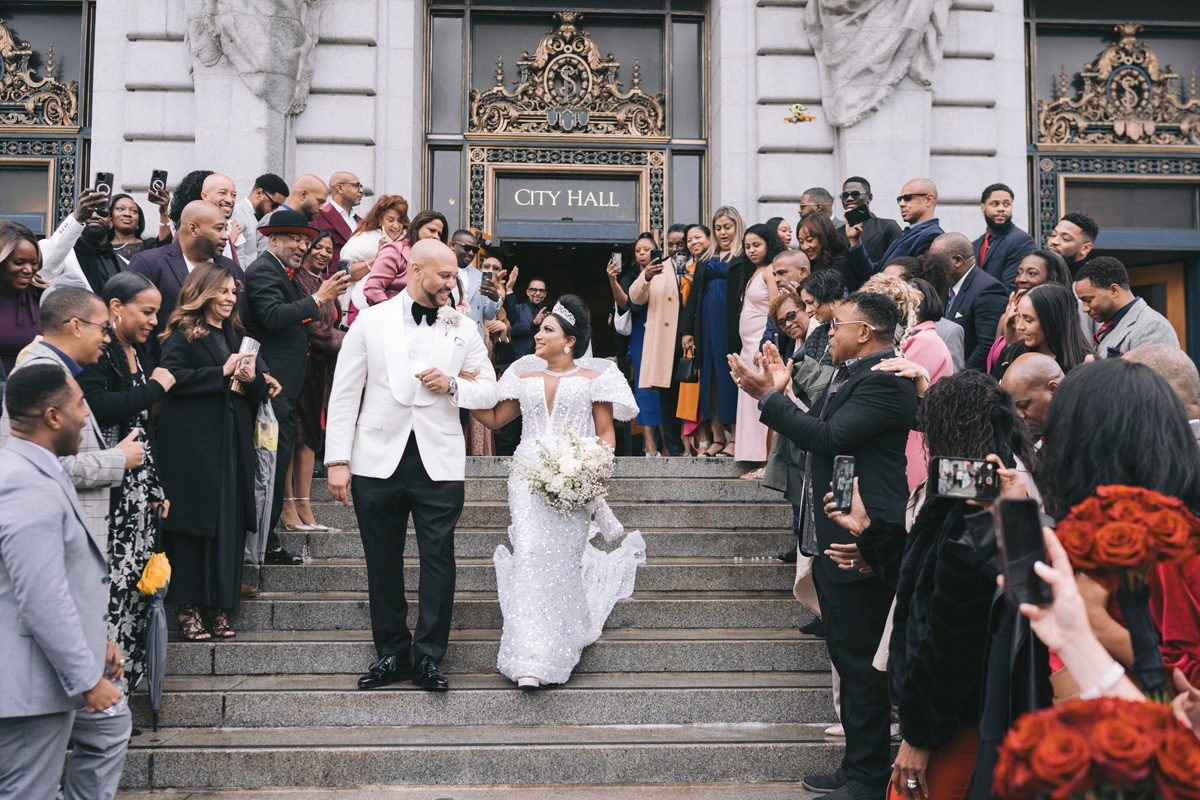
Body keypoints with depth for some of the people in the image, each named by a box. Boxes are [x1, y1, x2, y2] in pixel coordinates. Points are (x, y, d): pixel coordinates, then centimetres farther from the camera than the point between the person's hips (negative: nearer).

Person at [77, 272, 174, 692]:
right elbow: (97, 409, -26)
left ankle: (129, 671, 16)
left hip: (139, 485, 9)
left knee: (138, 575, 9)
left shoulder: (138, 351, 18)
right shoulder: (96, 351, -10)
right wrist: (155, 387, -13)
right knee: (113, 580, -9)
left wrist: (156, 487, 20)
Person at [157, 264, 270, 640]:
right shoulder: (182, 334, 0)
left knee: (229, 522, 4)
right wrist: (222, 373, -15)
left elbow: (259, 393, 19)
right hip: (191, 443, -6)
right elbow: (172, 378, -15)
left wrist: (252, 378, -4)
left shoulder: (236, 335, 19)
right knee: (194, 524, -4)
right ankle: (188, 609, 3)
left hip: (233, 443, 6)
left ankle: (218, 608, 9)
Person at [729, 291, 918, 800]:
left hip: (860, 542, -11)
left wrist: (768, 396, -20)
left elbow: (828, 438, -25)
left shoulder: (884, 382, -16)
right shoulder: (848, 376, 16)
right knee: (847, 657, 17)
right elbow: (817, 438, 17)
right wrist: (779, 394, 12)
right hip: (831, 538, 11)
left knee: (860, 661, -2)